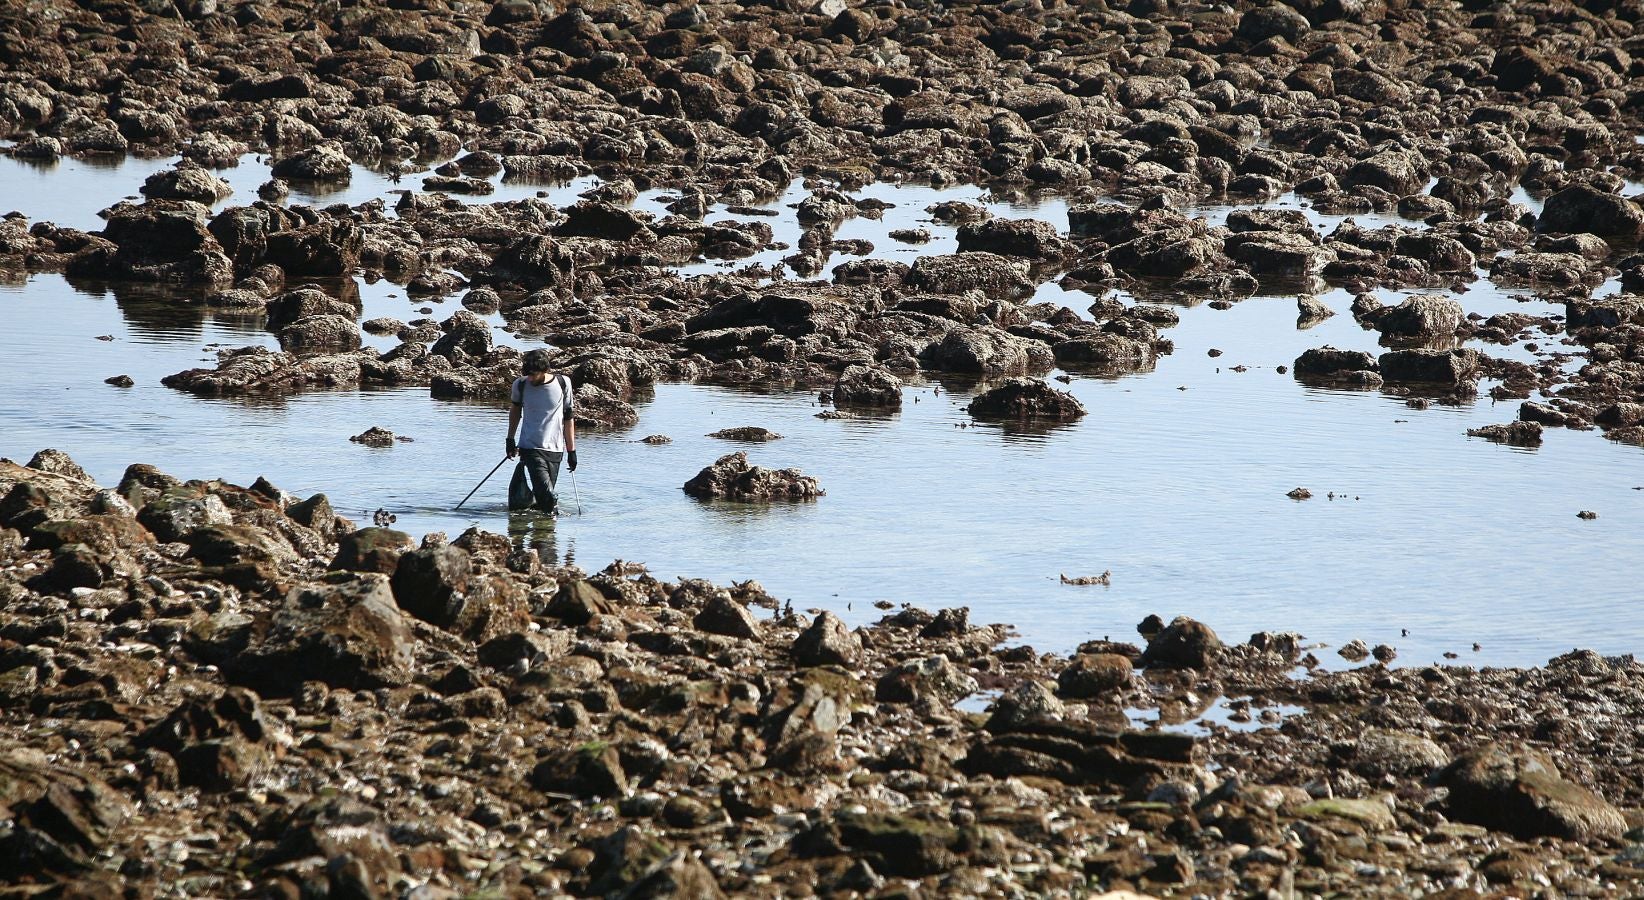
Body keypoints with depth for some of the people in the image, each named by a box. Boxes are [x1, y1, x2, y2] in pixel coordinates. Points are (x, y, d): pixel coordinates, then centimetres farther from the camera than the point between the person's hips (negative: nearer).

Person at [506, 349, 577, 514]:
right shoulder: (521, 384, -3)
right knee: (546, 495, -19)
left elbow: (568, 418, 6)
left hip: (555, 450, 2)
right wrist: (510, 439, 18)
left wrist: (571, 451, 7)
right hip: (530, 448, -2)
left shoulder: (563, 384, -2)